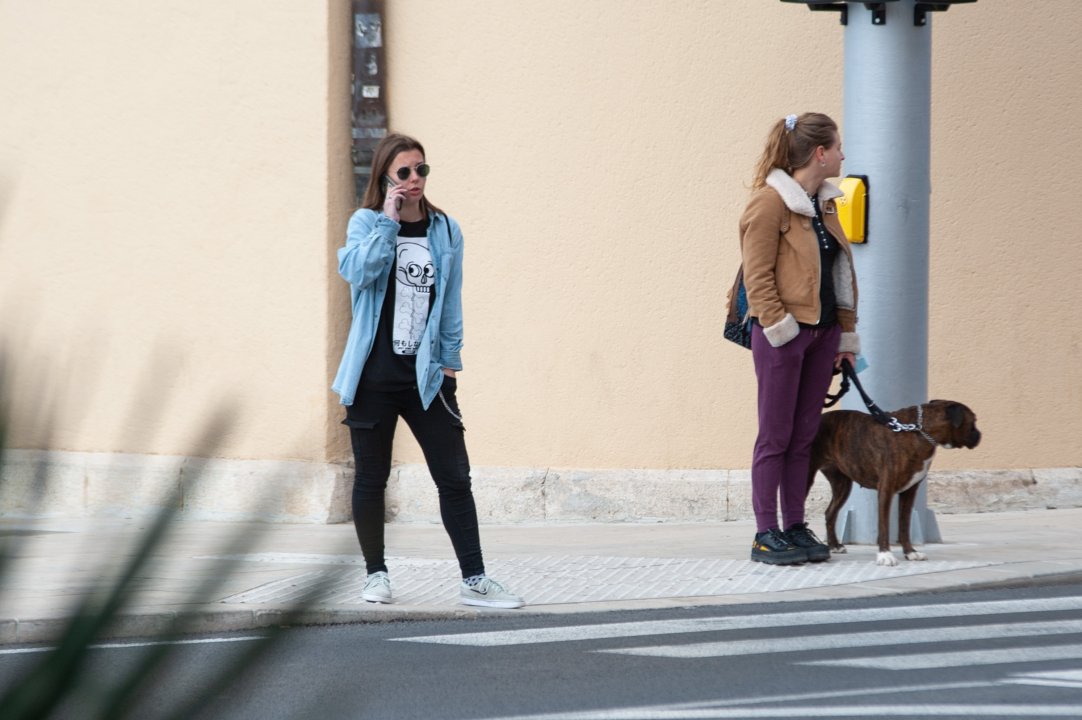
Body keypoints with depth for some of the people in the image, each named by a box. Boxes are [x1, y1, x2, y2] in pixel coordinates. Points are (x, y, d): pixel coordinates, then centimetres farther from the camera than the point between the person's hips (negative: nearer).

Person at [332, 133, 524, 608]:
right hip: (374, 374, -2)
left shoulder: (445, 231, 8)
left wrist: (449, 360, 6)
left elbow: (451, 301, 11)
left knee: (454, 476, -4)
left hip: (426, 374, 2)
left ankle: (474, 580, -1)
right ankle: (376, 574, 21)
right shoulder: (367, 223, 1)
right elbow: (357, 271, -19)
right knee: (371, 478, 6)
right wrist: (389, 221, -16)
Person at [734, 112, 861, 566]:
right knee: (776, 436, -3)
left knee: (804, 436, 9)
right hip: (782, 333, -7)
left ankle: (795, 528, 14)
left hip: (822, 331, 8)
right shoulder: (769, 203, -10)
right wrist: (780, 328, -18)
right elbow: (758, 276, -12)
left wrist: (847, 335, 16)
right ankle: (766, 534, 1)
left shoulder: (824, 203, 15)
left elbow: (841, 271, 19)